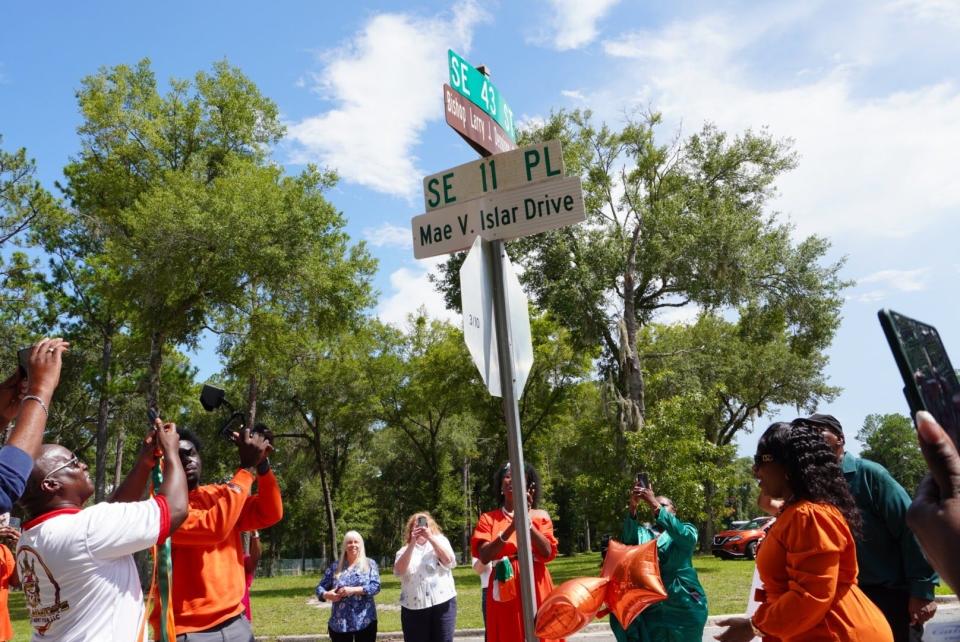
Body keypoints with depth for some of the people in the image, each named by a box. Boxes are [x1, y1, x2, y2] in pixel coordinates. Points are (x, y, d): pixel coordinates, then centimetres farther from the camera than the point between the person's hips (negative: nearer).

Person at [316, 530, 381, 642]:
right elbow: (320, 587, 9)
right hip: (339, 623, 2)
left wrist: (353, 590, -18)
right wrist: (326, 595, -13)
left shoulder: (369, 564, 3)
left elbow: (376, 586, -8)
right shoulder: (335, 566, 8)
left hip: (365, 621, -2)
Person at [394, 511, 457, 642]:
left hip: (442, 603, -1)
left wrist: (430, 537, -14)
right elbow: (399, 571, -8)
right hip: (413, 607, 1)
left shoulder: (440, 541, 9)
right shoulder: (405, 550, 11)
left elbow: (449, 561, -9)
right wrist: (412, 543, -15)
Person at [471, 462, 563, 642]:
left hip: (536, 587, 0)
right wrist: (510, 529, -19)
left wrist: (527, 522, -15)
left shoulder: (540, 516, 8)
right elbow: (484, 557, -7)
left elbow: (548, 553, -5)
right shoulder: (488, 518, 6)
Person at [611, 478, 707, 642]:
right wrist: (633, 506, -27)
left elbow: (683, 535, -18)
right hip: (652, 606, 2)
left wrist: (655, 504, -28)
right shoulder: (645, 534, 12)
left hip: (684, 605, -2)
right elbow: (628, 538, -10)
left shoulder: (687, 529, 6)